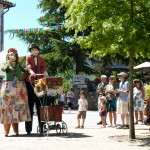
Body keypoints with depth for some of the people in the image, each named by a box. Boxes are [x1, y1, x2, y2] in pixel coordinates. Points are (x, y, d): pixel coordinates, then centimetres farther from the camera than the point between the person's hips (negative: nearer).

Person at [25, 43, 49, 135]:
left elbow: (44, 67, 2)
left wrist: (45, 72, -20)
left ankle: (42, 127, -1)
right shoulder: (28, 58, 8)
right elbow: (28, 66, -11)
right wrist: (31, 72, -32)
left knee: (40, 105, -2)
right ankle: (28, 129, -2)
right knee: (30, 104, -4)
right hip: (30, 82, -2)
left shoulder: (41, 58, 16)